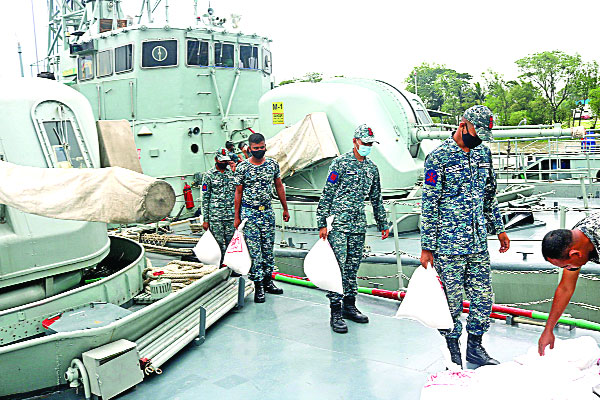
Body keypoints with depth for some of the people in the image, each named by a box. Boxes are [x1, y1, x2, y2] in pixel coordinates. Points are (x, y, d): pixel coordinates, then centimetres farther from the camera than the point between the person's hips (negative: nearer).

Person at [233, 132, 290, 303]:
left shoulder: (273, 164, 3)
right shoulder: (242, 167, -5)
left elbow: (279, 187, 12)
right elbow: (238, 192, 0)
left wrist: (285, 209, 13)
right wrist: (237, 217, -1)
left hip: (267, 211, 3)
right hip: (249, 212, -3)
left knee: (268, 248, 10)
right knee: (254, 250, -1)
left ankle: (268, 281, 22)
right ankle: (258, 285, 7)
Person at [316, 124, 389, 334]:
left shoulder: (372, 168, 13)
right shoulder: (340, 163, -4)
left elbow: (376, 198, 21)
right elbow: (327, 194, -6)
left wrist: (383, 224, 21)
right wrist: (322, 223, -11)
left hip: (359, 225, 6)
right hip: (338, 223, -6)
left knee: (353, 267, 12)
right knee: (338, 267, -7)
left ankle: (349, 306, 23)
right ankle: (336, 313, -2)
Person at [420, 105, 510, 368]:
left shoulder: (483, 153, 10)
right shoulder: (438, 157, -9)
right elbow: (429, 205, -10)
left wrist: (499, 229, 19)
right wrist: (427, 247, -10)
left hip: (479, 242, 6)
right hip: (448, 244, -6)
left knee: (482, 297, 11)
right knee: (451, 300, 3)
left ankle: (475, 347, 28)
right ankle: (452, 351, 21)